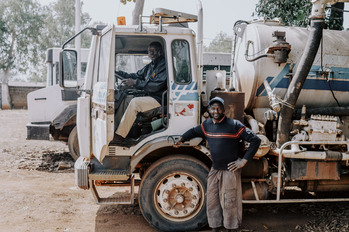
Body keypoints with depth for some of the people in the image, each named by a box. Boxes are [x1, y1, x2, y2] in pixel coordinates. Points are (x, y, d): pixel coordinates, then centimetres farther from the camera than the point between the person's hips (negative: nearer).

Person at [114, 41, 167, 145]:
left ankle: (119, 135, -26)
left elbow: (157, 85, -20)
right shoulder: (150, 66, 18)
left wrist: (135, 82, -20)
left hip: (160, 99, -9)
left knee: (135, 102, -27)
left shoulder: (164, 65, -10)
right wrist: (117, 73, 16)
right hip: (149, 97, 9)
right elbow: (137, 76, 25)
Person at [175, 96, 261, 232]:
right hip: (214, 170, 5)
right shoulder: (207, 125, 5)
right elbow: (194, 131, 26)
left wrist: (244, 160, -12)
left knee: (229, 203, 4)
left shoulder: (234, 125, -12)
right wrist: (181, 139, 13)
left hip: (230, 170, -5)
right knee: (212, 201, 12)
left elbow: (255, 140, -10)